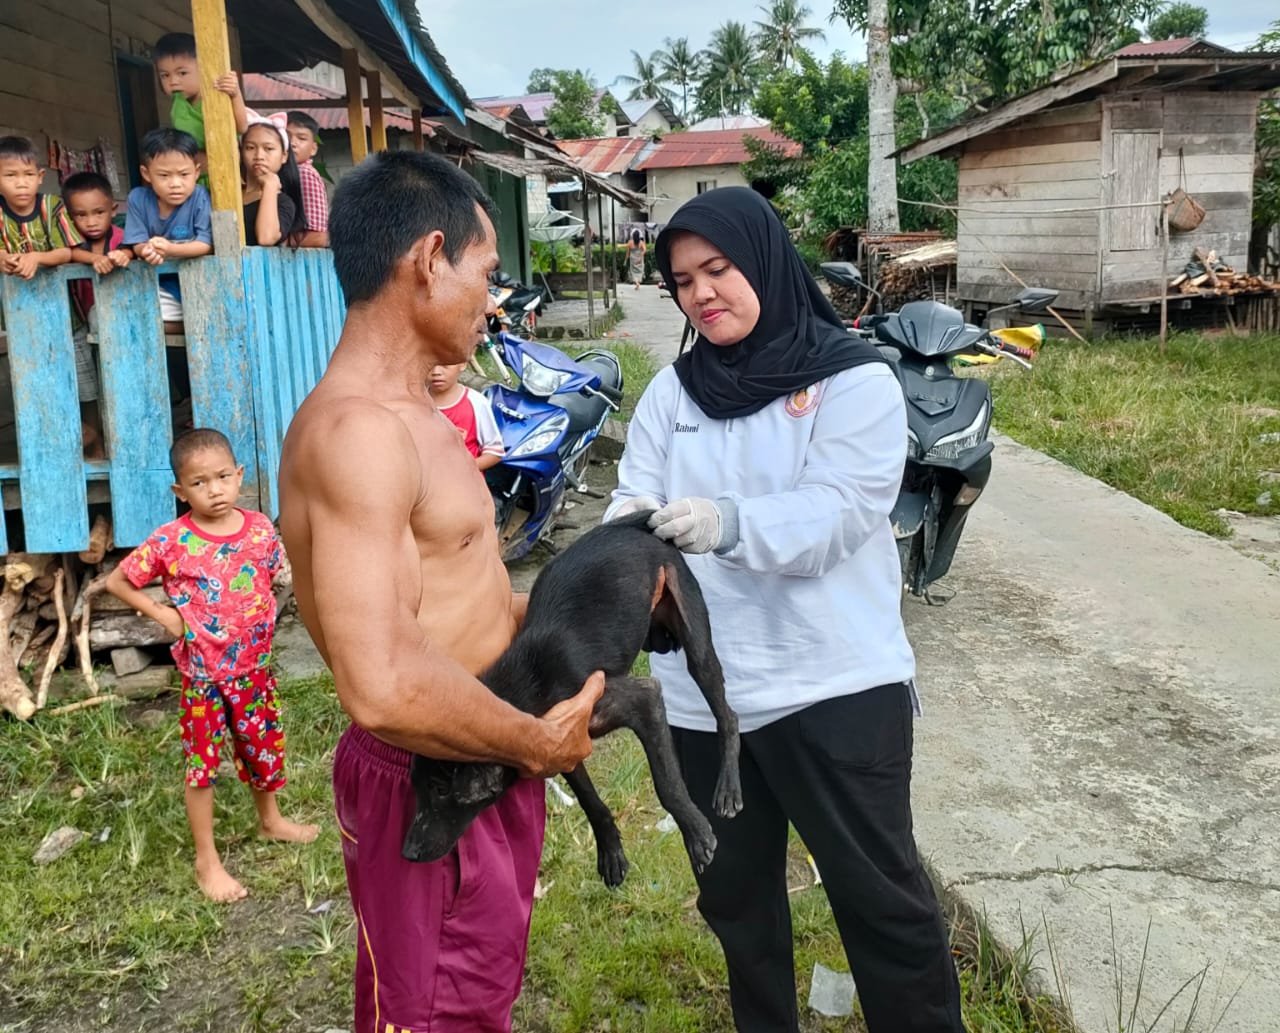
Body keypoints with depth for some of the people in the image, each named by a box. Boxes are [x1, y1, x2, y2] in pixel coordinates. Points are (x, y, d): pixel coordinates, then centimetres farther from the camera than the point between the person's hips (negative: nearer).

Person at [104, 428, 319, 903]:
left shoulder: (259, 528, -7)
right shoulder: (171, 541, -17)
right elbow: (116, 582, -8)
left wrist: (264, 614, -2)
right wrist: (163, 616, -13)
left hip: (255, 665, 4)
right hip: (203, 672, -4)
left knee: (264, 746, 20)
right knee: (203, 762, 7)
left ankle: (271, 820, 46)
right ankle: (207, 861, 21)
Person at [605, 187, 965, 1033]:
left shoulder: (854, 381, -7)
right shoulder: (672, 393, 7)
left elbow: (835, 513, -20)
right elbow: (636, 497, -2)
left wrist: (729, 523, -38)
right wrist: (628, 525, -26)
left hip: (837, 685, -5)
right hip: (702, 692, 5)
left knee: (880, 895, 8)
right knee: (734, 892, 21)